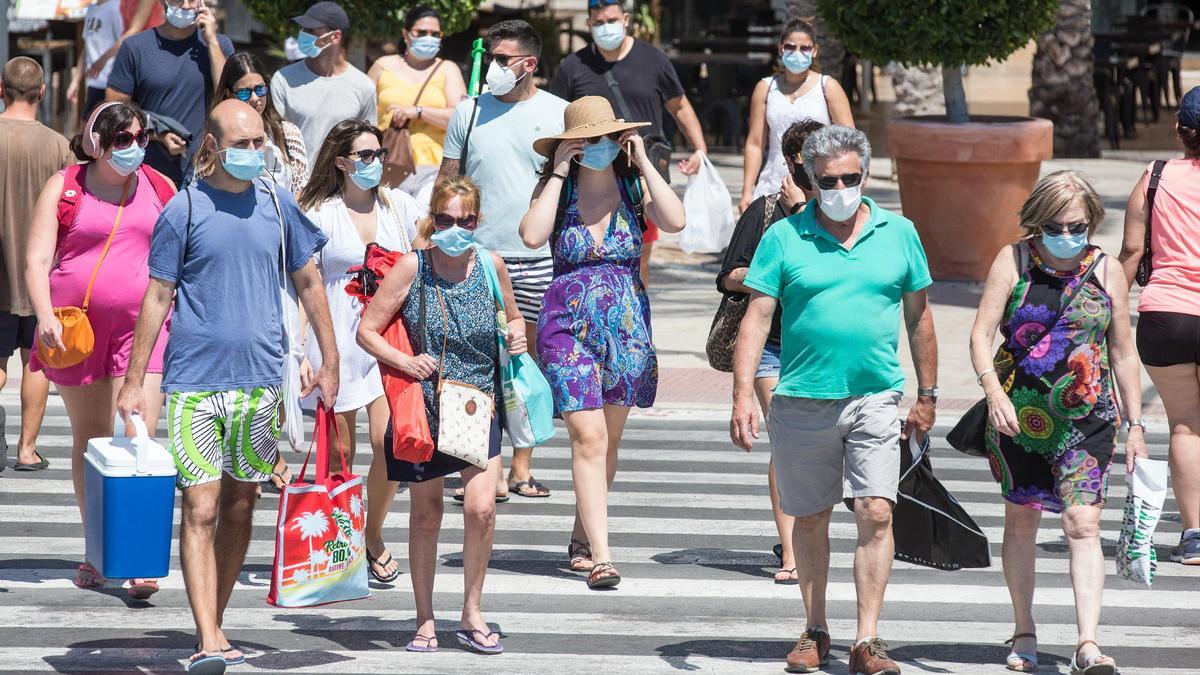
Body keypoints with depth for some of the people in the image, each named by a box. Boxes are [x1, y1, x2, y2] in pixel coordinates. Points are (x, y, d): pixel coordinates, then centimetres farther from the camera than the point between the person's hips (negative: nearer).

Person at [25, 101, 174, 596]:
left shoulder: (162, 190, 9)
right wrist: (46, 316, -16)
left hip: (143, 328, 0)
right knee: (89, 442, 10)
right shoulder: (64, 188, 3)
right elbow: (37, 261, -1)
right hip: (78, 327, 0)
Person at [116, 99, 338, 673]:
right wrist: (133, 383, -3)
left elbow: (308, 283, 16)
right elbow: (157, 298, -1)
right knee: (201, 510, -9)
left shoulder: (277, 205, 6)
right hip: (195, 382, -4)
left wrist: (329, 361, 12)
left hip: (260, 381, 4)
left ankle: (213, 627, 20)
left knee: (240, 508, 9)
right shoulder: (184, 210, -4)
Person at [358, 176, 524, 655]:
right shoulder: (412, 268, -7)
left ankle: (472, 615, 3)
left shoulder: (491, 265, 1)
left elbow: (512, 316, 19)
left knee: (481, 507, -13)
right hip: (424, 406, -1)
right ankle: (425, 620, 22)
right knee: (426, 514, 8)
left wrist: (517, 335, -3)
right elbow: (367, 330, -4)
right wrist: (403, 361, -19)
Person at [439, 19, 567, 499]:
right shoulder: (469, 112, 7)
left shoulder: (558, 114, 5)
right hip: (478, 256, 0)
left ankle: (521, 468, 13)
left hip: (540, 257, 0)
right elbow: (446, 184, 10)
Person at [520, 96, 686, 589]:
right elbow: (532, 236, -19)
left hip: (626, 324, 3)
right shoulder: (557, 188, -1)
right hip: (568, 325, -3)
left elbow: (675, 222, -16)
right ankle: (600, 556, -18)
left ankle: (583, 537, 30)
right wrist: (559, 174, -14)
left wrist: (643, 164, -12)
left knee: (607, 441, 12)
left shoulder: (633, 185, 2)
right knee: (588, 438, -13)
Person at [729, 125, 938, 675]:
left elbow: (919, 316, 13)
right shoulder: (784, 238, 0)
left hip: (876, 401, 0)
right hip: (802, 402, 0)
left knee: (875, 514, -11)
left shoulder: (898, 233, 6)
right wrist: (743, 396, -12)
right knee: (809, 520, 10)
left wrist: (926, 396, 14)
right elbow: (757, 318, -3)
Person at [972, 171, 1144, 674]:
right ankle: (1024, 634, 26)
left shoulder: (1107, 271, 3)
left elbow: (1124, 354, 9)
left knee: (1083, 523, -13)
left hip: (1086, 418, -1)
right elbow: (982, 333, -6)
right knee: (1021, 522, 11)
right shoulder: (1014, 261, -1)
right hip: (1018, 415, 1)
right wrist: (994, 392, -22)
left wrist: (1136, 426, 7)